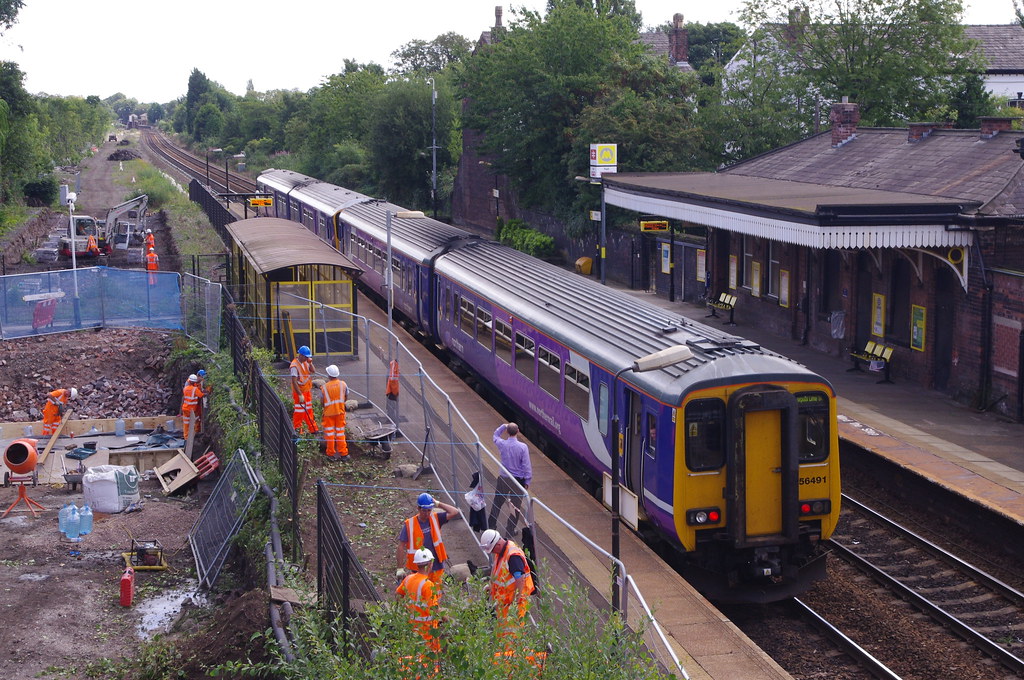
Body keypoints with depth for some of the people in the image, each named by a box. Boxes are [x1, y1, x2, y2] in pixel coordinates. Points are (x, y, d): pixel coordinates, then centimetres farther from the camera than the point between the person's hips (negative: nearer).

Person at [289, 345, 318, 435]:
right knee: (299, 412, 0)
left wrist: (310, 363, -14)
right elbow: (294, 381, -25)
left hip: (307, 390, 8)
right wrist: (300, 395, -25)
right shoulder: (295, 366, -23)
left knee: (309, 410, 17)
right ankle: (297, 430, 12)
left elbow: (312, 371, 2)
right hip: (299, 392, -8)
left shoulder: (305, 362, 3)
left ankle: (313, 429, 27)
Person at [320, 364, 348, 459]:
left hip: (328, 413, -1)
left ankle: (331, 453, 14)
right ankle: (343, 453, 13)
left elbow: (322, 402, -6)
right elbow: (346, 397, 5)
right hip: (340, 412, 1)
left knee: (329, 433, 9)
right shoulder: (343, 384, -7)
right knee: (340, 432, 11)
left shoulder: (324, 387, -12)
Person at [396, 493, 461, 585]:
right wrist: (400, 568, -8)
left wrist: (438, 504, -8)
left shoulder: (436, 519, 1)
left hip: (436, 567, 2)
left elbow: (455, 512, -9)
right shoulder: (409, 524, -8)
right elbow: (401, 547, -5)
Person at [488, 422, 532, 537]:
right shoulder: (522, 447, -18)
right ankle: (510, 530, 18)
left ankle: (491, 525, 31)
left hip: (503, 479, 2)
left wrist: (503, 426, 14)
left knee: (497, 502, 19)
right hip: (518, 480, -2)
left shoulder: (502, 444, -11)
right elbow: (527, 465, -13)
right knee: (516, 506, 12)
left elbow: (496, 435, 15)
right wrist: (527, 481, -4)